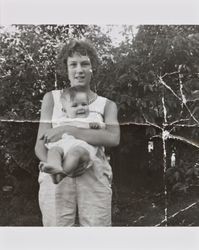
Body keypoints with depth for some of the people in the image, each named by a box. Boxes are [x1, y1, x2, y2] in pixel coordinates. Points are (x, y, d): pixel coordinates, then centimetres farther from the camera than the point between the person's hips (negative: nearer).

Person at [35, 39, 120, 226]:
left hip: (94, 177, 0)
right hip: (56, 176, 0)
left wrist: (68, 131, -16)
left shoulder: (106, 105, 14)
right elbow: (40, 145, 6)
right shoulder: (52, 98, 14)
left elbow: (113, 138, -7)